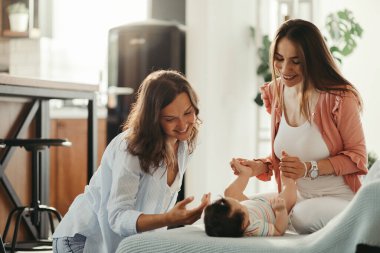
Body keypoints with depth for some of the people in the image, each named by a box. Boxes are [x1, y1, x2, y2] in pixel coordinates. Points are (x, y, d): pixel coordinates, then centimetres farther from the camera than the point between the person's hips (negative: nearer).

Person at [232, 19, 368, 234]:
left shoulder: (340, 97, -16)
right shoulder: (275, 93, 3)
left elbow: (357, 157, -9)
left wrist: (310, 169, -22)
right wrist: (261, 167, -7)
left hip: (340, 199, -4)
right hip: (296, 199, 5)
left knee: (305, 215, -35)